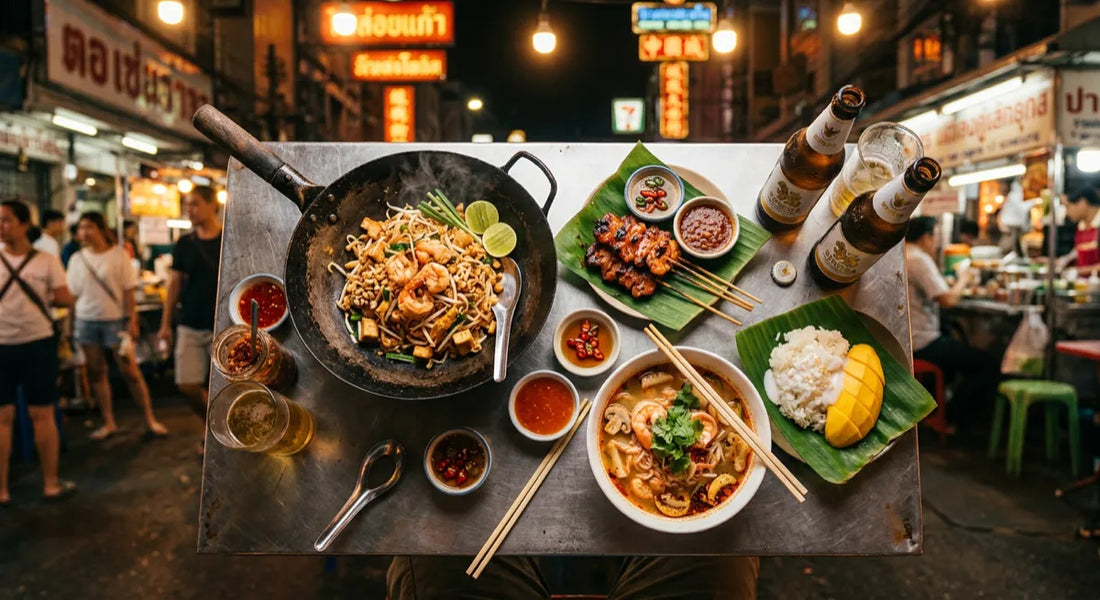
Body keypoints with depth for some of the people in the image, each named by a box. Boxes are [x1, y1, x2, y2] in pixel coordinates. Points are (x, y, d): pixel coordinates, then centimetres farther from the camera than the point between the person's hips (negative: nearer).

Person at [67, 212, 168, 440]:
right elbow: (72, 294, 9)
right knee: (96, 372, 7)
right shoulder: (77, 259, 7)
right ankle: (108, 422, 17)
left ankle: (150, 419, 3)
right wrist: (71, 324, 3)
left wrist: (132, 321, -9)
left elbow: (128, 292, -4)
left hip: (115, 319, -4)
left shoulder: (118, 255, -3)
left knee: (130, 372, -4)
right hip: (86, 320, 4)